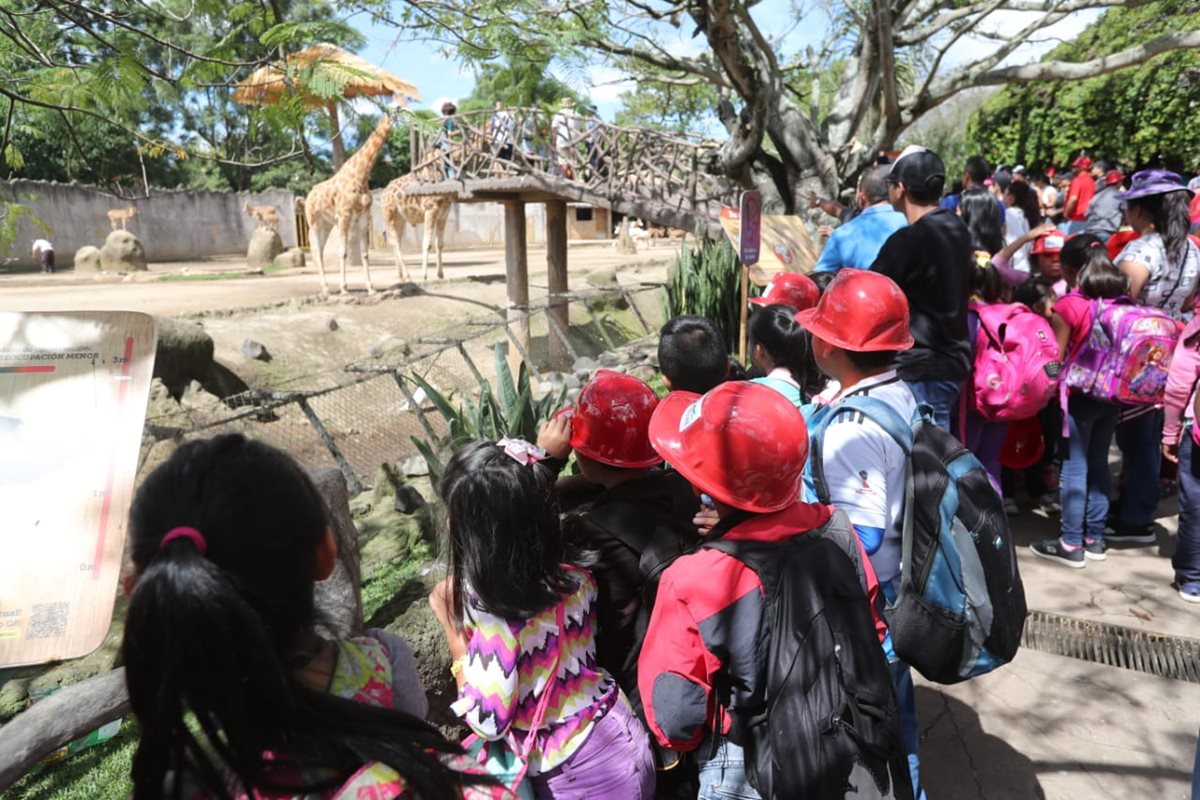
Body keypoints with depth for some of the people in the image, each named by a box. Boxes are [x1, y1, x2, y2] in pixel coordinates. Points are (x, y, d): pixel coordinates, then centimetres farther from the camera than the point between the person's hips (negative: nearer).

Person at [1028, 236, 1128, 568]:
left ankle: (1071, 544, 6)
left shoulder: (1068, 305, -14)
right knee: (1098, 465, 13)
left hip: (1079, 394, -6)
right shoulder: (1121, 300, 3)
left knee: (1074, 468, 0)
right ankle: (1095, 538, 21)